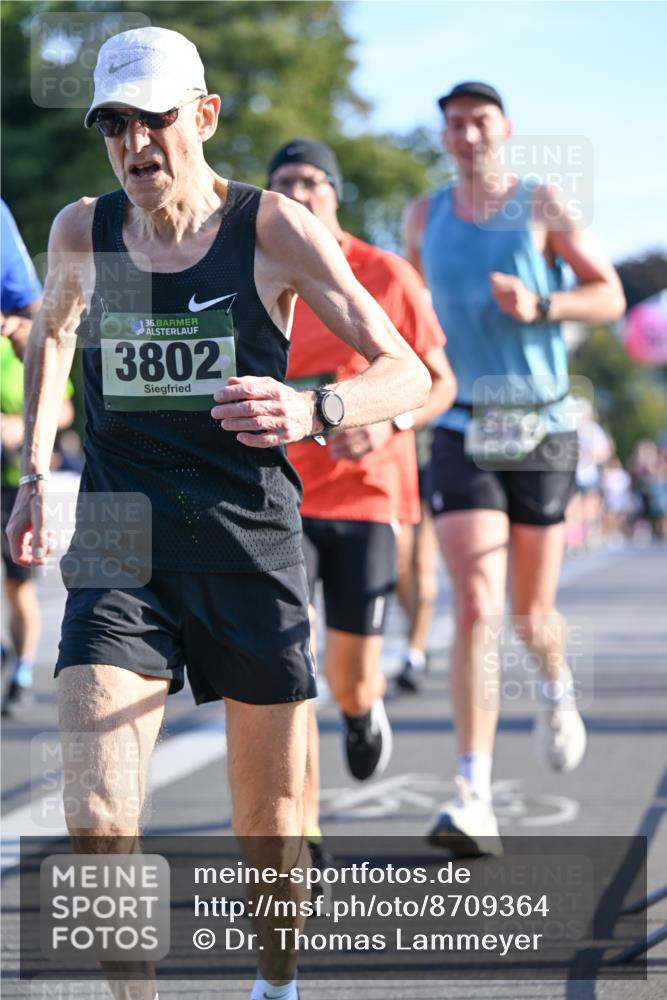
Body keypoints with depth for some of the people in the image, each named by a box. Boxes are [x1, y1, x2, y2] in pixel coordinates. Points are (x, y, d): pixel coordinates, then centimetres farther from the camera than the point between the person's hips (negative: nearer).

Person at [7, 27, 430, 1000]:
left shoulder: (274, 229, -7)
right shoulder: (82, 232, 2)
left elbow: (407, 372, -9)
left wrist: (313, 410, -30)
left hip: (251, 543, -1)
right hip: (120, 544, 1)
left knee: (270, 818, 10)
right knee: (97, 818, -16)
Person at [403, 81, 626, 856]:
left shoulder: (541, 206, 0)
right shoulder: (425, 216, 7)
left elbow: (610, 297, 0)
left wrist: (541, 306, -19)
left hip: (541, 433, -1)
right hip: (461, 435, 1)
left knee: (531, 618, 8)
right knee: (475, 609, -16)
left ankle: (557, 690, 47)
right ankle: (475, 802, -18)